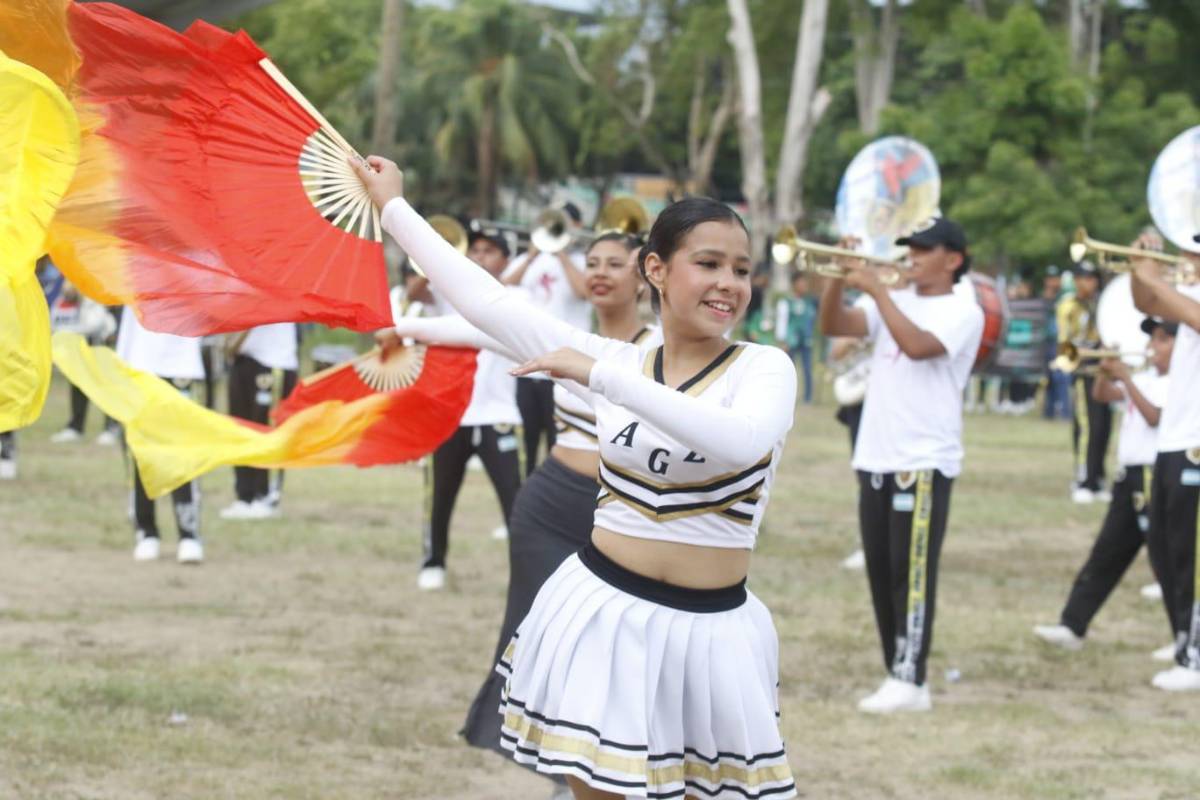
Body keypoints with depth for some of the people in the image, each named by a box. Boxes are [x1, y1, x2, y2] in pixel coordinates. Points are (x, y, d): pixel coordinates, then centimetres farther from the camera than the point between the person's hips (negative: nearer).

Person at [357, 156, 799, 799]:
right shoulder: (615, 362, 4)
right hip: (604, 615, 2)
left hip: (707, 631, -2)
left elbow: (741, 441, -30)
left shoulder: (764, 368, -7)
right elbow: (485, 301, 8)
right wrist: (393, 207, 13)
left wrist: (601, 376, -29)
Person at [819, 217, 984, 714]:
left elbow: (918, 345, -23)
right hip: (876, 459, 7)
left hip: (924, 462, -7)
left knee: (912, 573, -8)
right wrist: (839, 279, -10)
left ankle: (910, 682, -8)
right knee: (882, 574, 8)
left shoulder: (961, 311, -5)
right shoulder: (895, 302, 15)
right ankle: (898, 674, 14)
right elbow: (833, 326, 4)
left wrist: (876, 289, -19)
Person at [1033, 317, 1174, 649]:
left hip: (1156, 478, -8)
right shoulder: (1144, 379, 15)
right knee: (1106, 555, 8)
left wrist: (1126, 378, -20)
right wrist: (1107, 372, -8)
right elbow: (1101, 395, 11)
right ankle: (1072, 627, 10)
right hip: (1130, 477, 8)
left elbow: (1154, 417, -21)